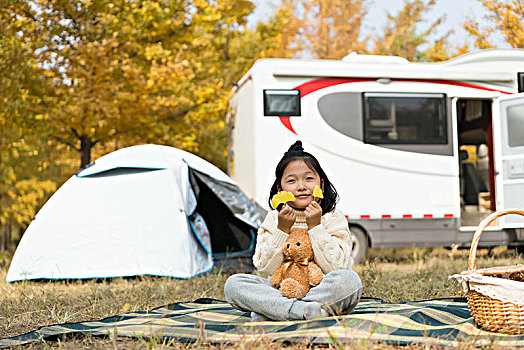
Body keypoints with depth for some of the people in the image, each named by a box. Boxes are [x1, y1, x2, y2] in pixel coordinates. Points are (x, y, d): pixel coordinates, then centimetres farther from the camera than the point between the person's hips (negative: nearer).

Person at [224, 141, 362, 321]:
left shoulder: (334, 219, 0)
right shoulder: (273, 219, 5)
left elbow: (337, 267, -12)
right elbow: (266, 268, -3)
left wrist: (315, 227, -16)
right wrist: (282, 229, -13)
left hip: (320, 289, -1)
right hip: (282, 289, 2)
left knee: (349, 279, -35)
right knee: (233, 284, -20)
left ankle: (267, 312, -28)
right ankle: (301, 310, -32)